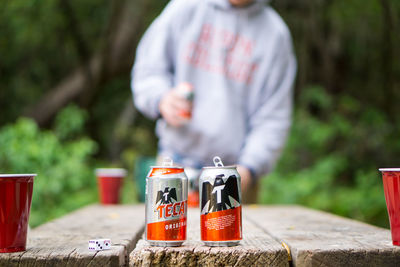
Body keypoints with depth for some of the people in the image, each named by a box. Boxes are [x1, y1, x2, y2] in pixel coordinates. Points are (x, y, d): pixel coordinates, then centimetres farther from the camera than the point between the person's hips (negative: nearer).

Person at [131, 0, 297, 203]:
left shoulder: (275, 33, 0)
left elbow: (274, 118, -1)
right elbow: (148, 68, 7)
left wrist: (249, 168, -12)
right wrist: (160, 98, -15)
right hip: (177, 160, 1)